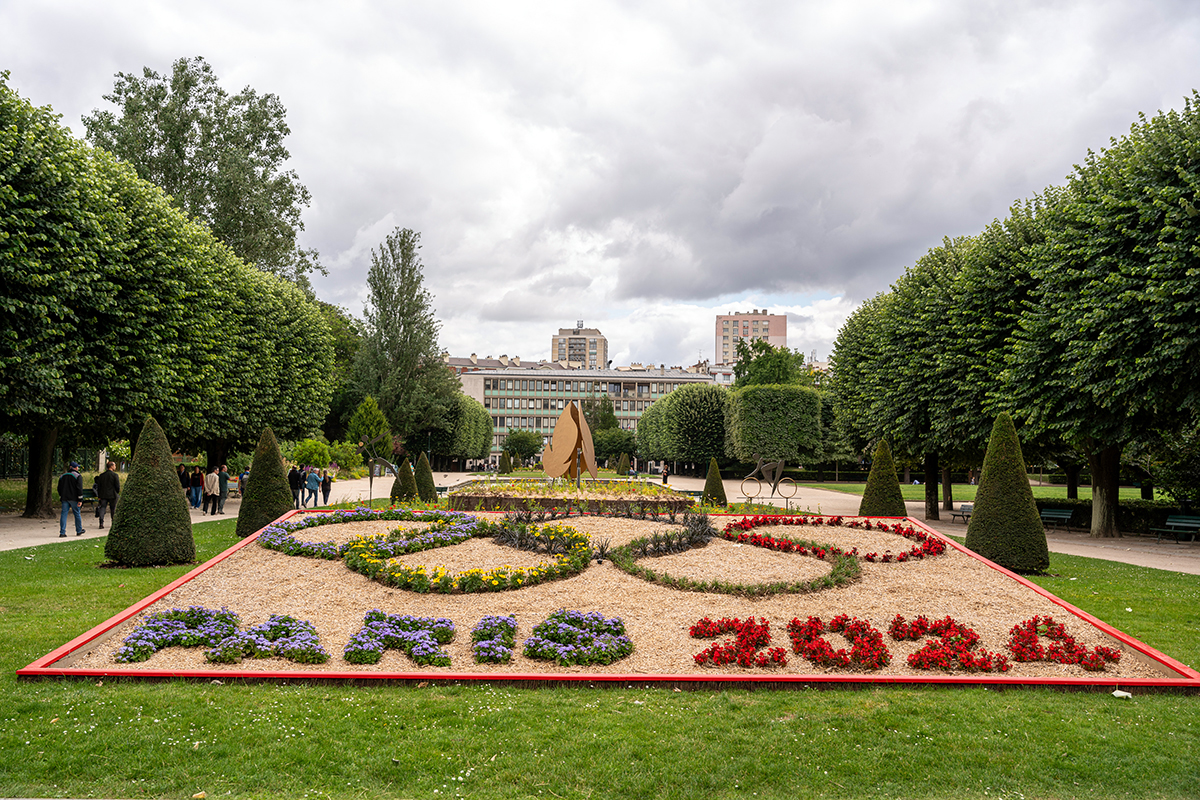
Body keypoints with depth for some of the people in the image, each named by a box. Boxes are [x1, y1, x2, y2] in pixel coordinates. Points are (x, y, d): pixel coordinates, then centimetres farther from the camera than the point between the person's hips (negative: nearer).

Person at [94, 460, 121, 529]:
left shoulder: (101, 475, 6)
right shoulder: (115, 475, -8)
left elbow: (98, 486, 9)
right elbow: (118, 486, -9)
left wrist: (99, 496, 14)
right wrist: (117, 493, 8)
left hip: (103, 495, 3)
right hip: (112, 495, -3)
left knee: (102, 509, 3)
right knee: (113, 510, 8)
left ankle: (101, 524, -6)